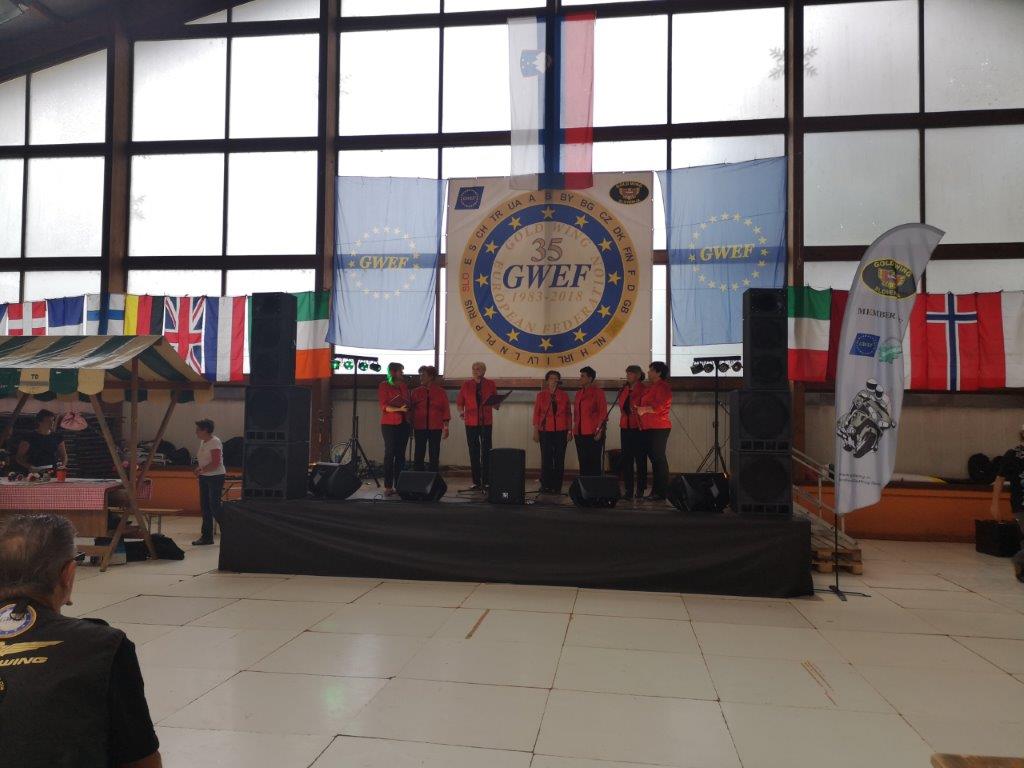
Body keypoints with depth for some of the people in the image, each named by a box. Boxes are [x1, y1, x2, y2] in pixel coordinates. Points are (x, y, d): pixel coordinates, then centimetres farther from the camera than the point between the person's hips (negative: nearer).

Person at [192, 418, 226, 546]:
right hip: (204, 478, 9)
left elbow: (215, 463, -20)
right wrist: (199, 469, 2)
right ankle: (207, 536, 16)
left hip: (215, 477, -9)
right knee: (204, 506, 9)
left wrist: (201, 470, -17)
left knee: (214, 506, -10)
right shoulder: (203, 442, 13)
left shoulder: (214, 442, -14)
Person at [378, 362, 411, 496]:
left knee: (401, 455, 4)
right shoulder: (384, 386, -1)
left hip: (404, 423, 5)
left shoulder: (404, 386, 15)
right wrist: (399, 409, -20)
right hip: (390, 424, -5)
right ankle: (388, 486, -2)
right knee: (390, 454, -4)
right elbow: (384, 406, -8)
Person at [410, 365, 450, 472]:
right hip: (420, 427, 0)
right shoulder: (416, 392, 6)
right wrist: (410, 427, -1)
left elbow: (445, 410, 4)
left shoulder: (440, 392, 5)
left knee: (434, 455, 3)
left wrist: (446, 427, -1)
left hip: (435, 428, 0)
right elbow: (411, 409, 4)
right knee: (419, 454, 0)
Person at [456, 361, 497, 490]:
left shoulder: (490, 385, 5)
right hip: (471, 422, 1)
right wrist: (461, 412, -8)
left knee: (486, 452, -3)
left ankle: (486, 482, 1)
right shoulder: (466, 384, 7)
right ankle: (476, 482, 10)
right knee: (474, 452, 4)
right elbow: (459, 402, 10)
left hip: (486, 422, -1)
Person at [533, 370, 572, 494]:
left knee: (559, 459, 0)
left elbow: (568, 414, 9)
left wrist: (569, 431, 4)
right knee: (546, 459, -2)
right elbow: (536, 413, 4)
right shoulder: (541, 395, 5)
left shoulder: (564, 396, 8)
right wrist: (535, 431, -1)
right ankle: (546, 486, 8)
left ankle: (557, 487, 8)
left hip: (561, 431, 1)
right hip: (545, 431, -1)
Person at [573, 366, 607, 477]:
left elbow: (603, 412, -7)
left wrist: (599, 430, -12)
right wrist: (574, 428, 12)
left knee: (594, 462, -3)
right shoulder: (579, 393, 16)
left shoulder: (598, 392, -3)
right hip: (580, 433, 6)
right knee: (583, 462, 9)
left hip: (593, 434, -6)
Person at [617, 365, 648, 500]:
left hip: (639, 428, -6)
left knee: (640, 459, -1)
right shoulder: (623, 390, 14)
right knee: (626, 459, 5)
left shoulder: (644, 390, -6)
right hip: (626, 428, 6)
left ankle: (640, 490, 6)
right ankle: (629, 490, 11)